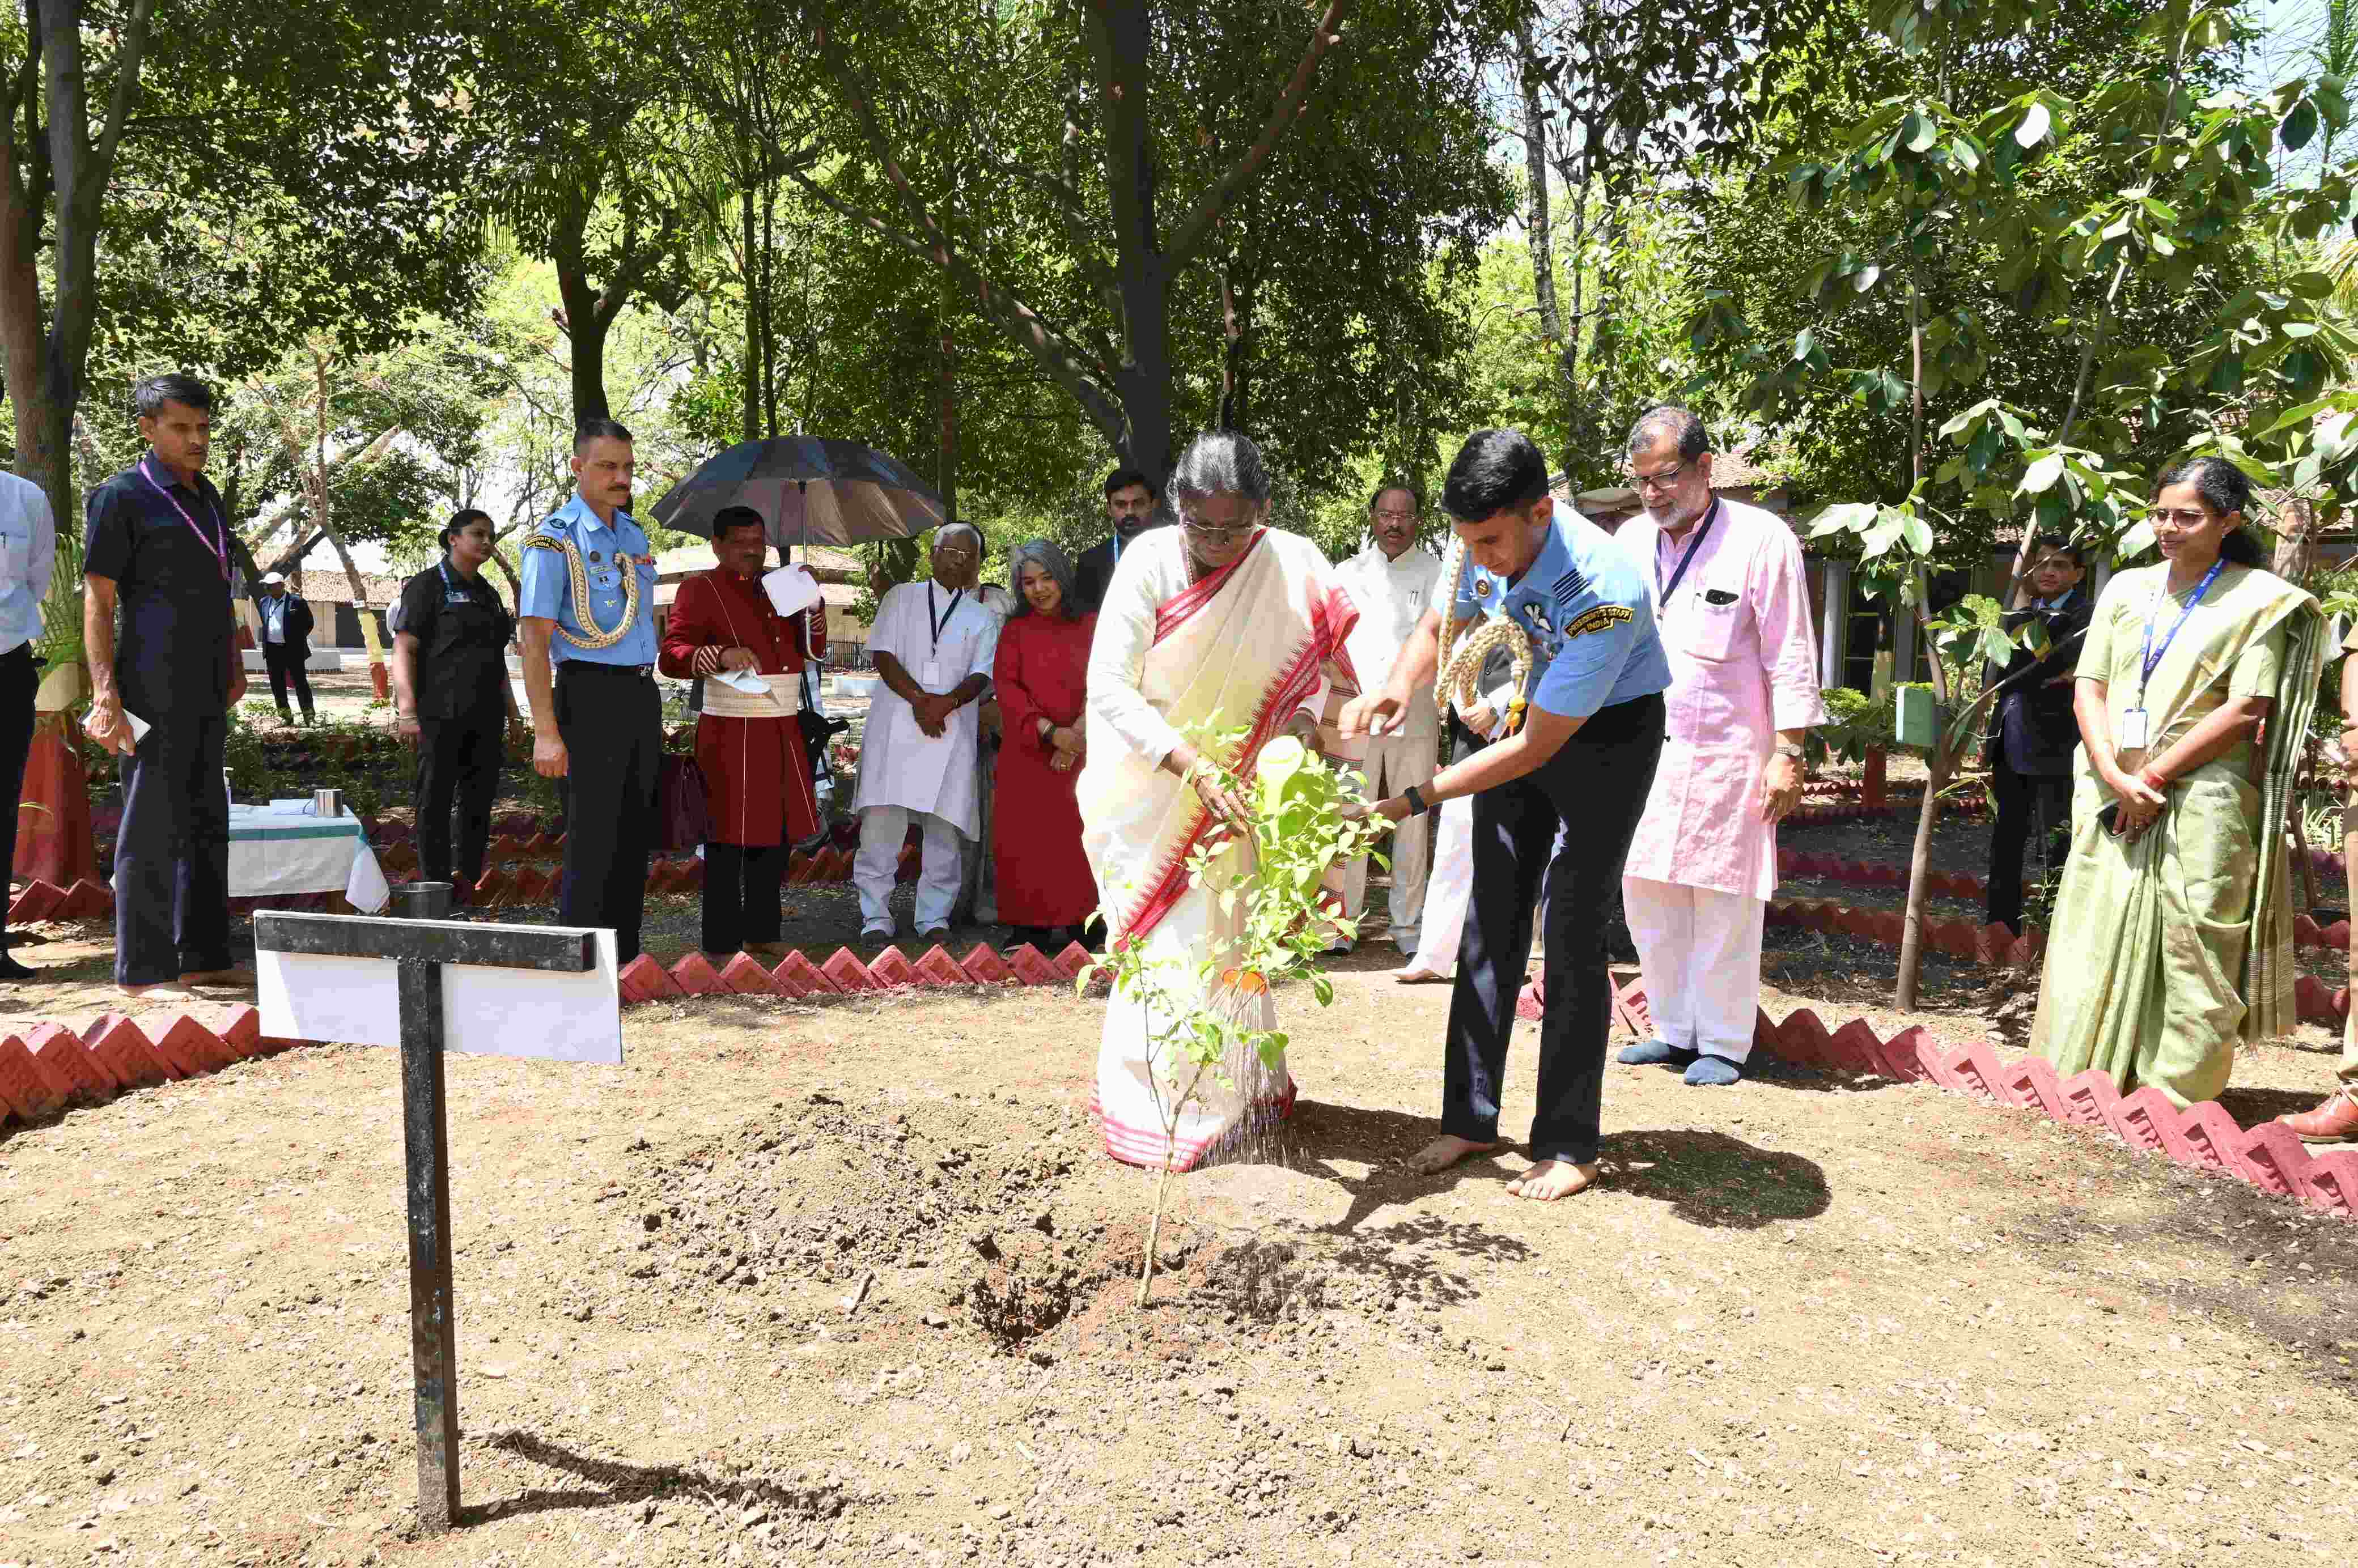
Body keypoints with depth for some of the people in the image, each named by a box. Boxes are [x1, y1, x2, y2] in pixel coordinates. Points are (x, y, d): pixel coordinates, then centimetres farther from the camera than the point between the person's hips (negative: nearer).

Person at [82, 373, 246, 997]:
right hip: (154, 687, -8)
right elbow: (97, 601, -10)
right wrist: (105, 693, -17)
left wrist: (234, 665, 21)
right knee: (152, 828, -4)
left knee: (207, 822, 12)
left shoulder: (206, 495, 16)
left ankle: (203, 957, 20)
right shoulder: (122, 496, -6)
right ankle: (141, 970, 3)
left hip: (206, 689, 8)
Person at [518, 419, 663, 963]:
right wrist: (546, 731, -21)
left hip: (643, 694, 7)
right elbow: (535, 640, -13)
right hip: (591, 694, -7)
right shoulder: (555, 540, -8)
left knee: (636, 837, 12)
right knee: (592, 841, -4)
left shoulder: (634, 534, 15)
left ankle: (625, 961, 22)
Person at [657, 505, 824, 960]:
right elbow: (672, 654, -15)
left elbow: (812, 651, 19)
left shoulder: (775, 589, 17)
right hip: (732, 733, -7)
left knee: (777, 833, 12)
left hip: (782, 732, 7)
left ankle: (762, 932, 24)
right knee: (730, 838, -6)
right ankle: (722, 945, 2)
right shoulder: (701, 589, -4)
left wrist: (813, 604, 3)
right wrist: (721, 655, -32)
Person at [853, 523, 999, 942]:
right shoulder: (901, 598, 13)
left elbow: (982, 676, 4)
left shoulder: (982, 618, 17)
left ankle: (934, 919, 6)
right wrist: (918, 699, -12)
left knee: (944, 827, -2)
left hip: (953, 730, 1)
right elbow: (883, 655, 2)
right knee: (881, 819, -6)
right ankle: (876, 917, 1)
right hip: (896, 723, -1)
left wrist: (946, 702, -16)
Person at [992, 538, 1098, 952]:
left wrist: (1077, 734, -17)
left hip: (1078, 755, -1)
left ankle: (1078, 924, 0)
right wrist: (1050, 732, -15)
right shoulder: (1016, 630, 9)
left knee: (1078, 841, -4)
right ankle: (1031, 925, 4)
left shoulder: (1090, 626, 7)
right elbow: (1006, 686, -1)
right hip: (1028, 754, 1)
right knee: (1026, 843, -1)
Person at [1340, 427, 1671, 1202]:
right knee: (1491, 919, 6)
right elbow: (1441, 625, 3)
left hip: (1606, 734, -6)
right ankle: (1471, 1120, 16)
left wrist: (1415, 800, -32)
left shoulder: (1604, 595, -36)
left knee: (1569, 931, -9)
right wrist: (1398, 686, -19)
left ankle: (1568, 1145, 5)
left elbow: (1536, 749, -30)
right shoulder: (1491, 542, -17)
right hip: (1523, 717, 6)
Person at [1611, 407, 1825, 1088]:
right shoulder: (1631, 540, 9)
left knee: (1723, 906, 0)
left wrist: (1787, 753, -11)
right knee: (1647, 897, 9)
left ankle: (1723, 1045, 14)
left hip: (1727, 756, -5)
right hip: (1646, 750, 6)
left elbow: (1791, 658, -7)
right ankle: (1675, 1032, 24)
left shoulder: (1761, 540, -7)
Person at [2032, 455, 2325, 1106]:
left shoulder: (2257, 599, 2)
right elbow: (2089, 689, 7)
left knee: (2191, 948, -2)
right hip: (2114, 798, 4)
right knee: (2097, 937, 3)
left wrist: (2156, 776, -13)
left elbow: (2247, 710, -7)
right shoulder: (2126, 589, 13)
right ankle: (2086, 1083, 12)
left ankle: (2178, 1093, 7)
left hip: (2201, 799, -4)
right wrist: (2115, 776, -8)